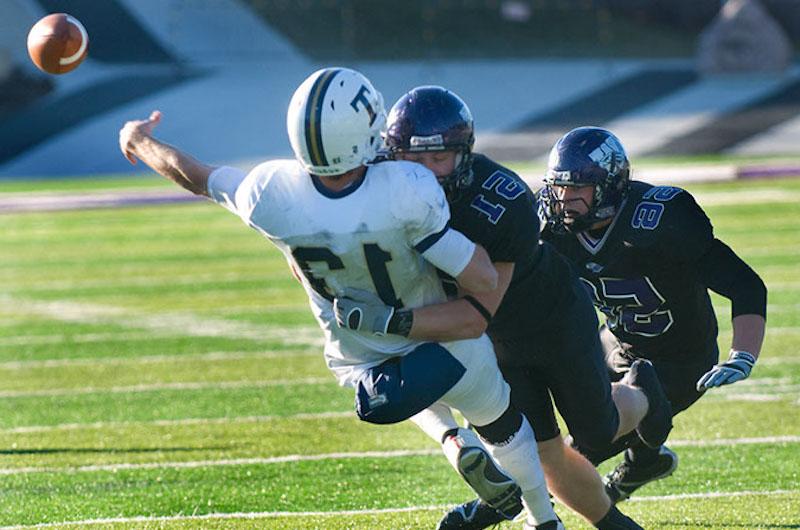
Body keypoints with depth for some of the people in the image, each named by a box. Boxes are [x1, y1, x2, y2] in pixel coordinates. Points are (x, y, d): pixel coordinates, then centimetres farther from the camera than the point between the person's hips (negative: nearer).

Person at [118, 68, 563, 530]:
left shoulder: (271, 195, -28)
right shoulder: (407, 192, -38)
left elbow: (194, 176, -6)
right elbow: (483, 280, -32)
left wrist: (139, 142, 14)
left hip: (357, 366, 2)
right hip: (445, 353, -2)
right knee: (501, 424, 31)